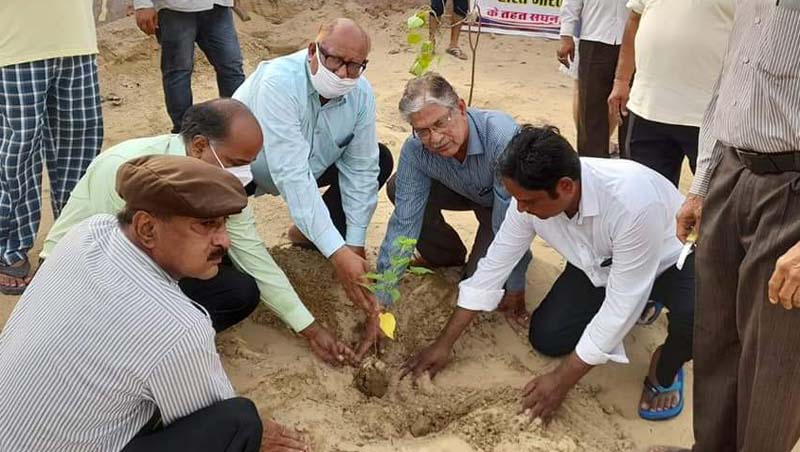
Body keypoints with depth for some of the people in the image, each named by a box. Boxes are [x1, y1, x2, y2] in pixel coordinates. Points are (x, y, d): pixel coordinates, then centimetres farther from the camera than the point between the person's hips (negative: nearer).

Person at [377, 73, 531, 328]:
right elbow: (403, 223, -25)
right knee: (398, 189, -17)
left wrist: (515, 292, -26)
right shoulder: (414, 150, -26)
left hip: (508, 201, -4)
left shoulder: (501, 137, -42)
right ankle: (448, 257, 8)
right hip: (465, 192, 5)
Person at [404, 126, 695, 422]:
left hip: (667, 261, -5)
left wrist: (563, 381, -28)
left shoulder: (631, 201, -42)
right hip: (598, 265, 5)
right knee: (546, 338, -8)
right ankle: (634, 308, 17)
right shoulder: (532, 195, -24)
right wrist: (444, 343, -9)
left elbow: (621, 304, -34)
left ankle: (664, 370, 0)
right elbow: (494, 266, -13)